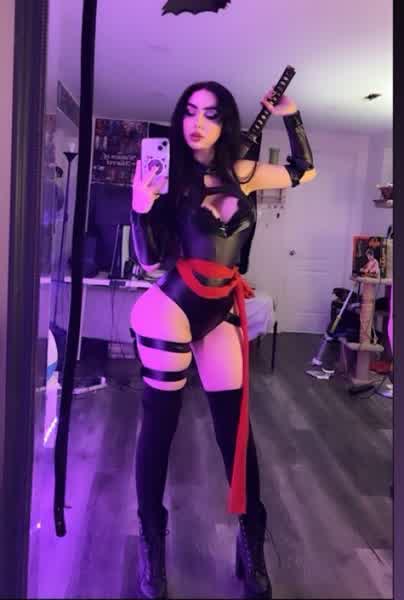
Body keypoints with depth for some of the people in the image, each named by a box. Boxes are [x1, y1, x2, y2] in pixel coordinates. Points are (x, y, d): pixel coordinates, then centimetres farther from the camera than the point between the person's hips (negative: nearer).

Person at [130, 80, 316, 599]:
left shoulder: (244, 174, 6)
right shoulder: (170, 177, -3)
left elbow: (304, 172, 23)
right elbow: (150, 261, -7)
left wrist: (291, 118, 14)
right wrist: (141, 207, -22)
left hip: (222, 311, 3)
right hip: (171, 305, -3)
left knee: (234, 425, 9)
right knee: (160, 420, 5)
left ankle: (252, 540, 27)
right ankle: (151, 542, 25)